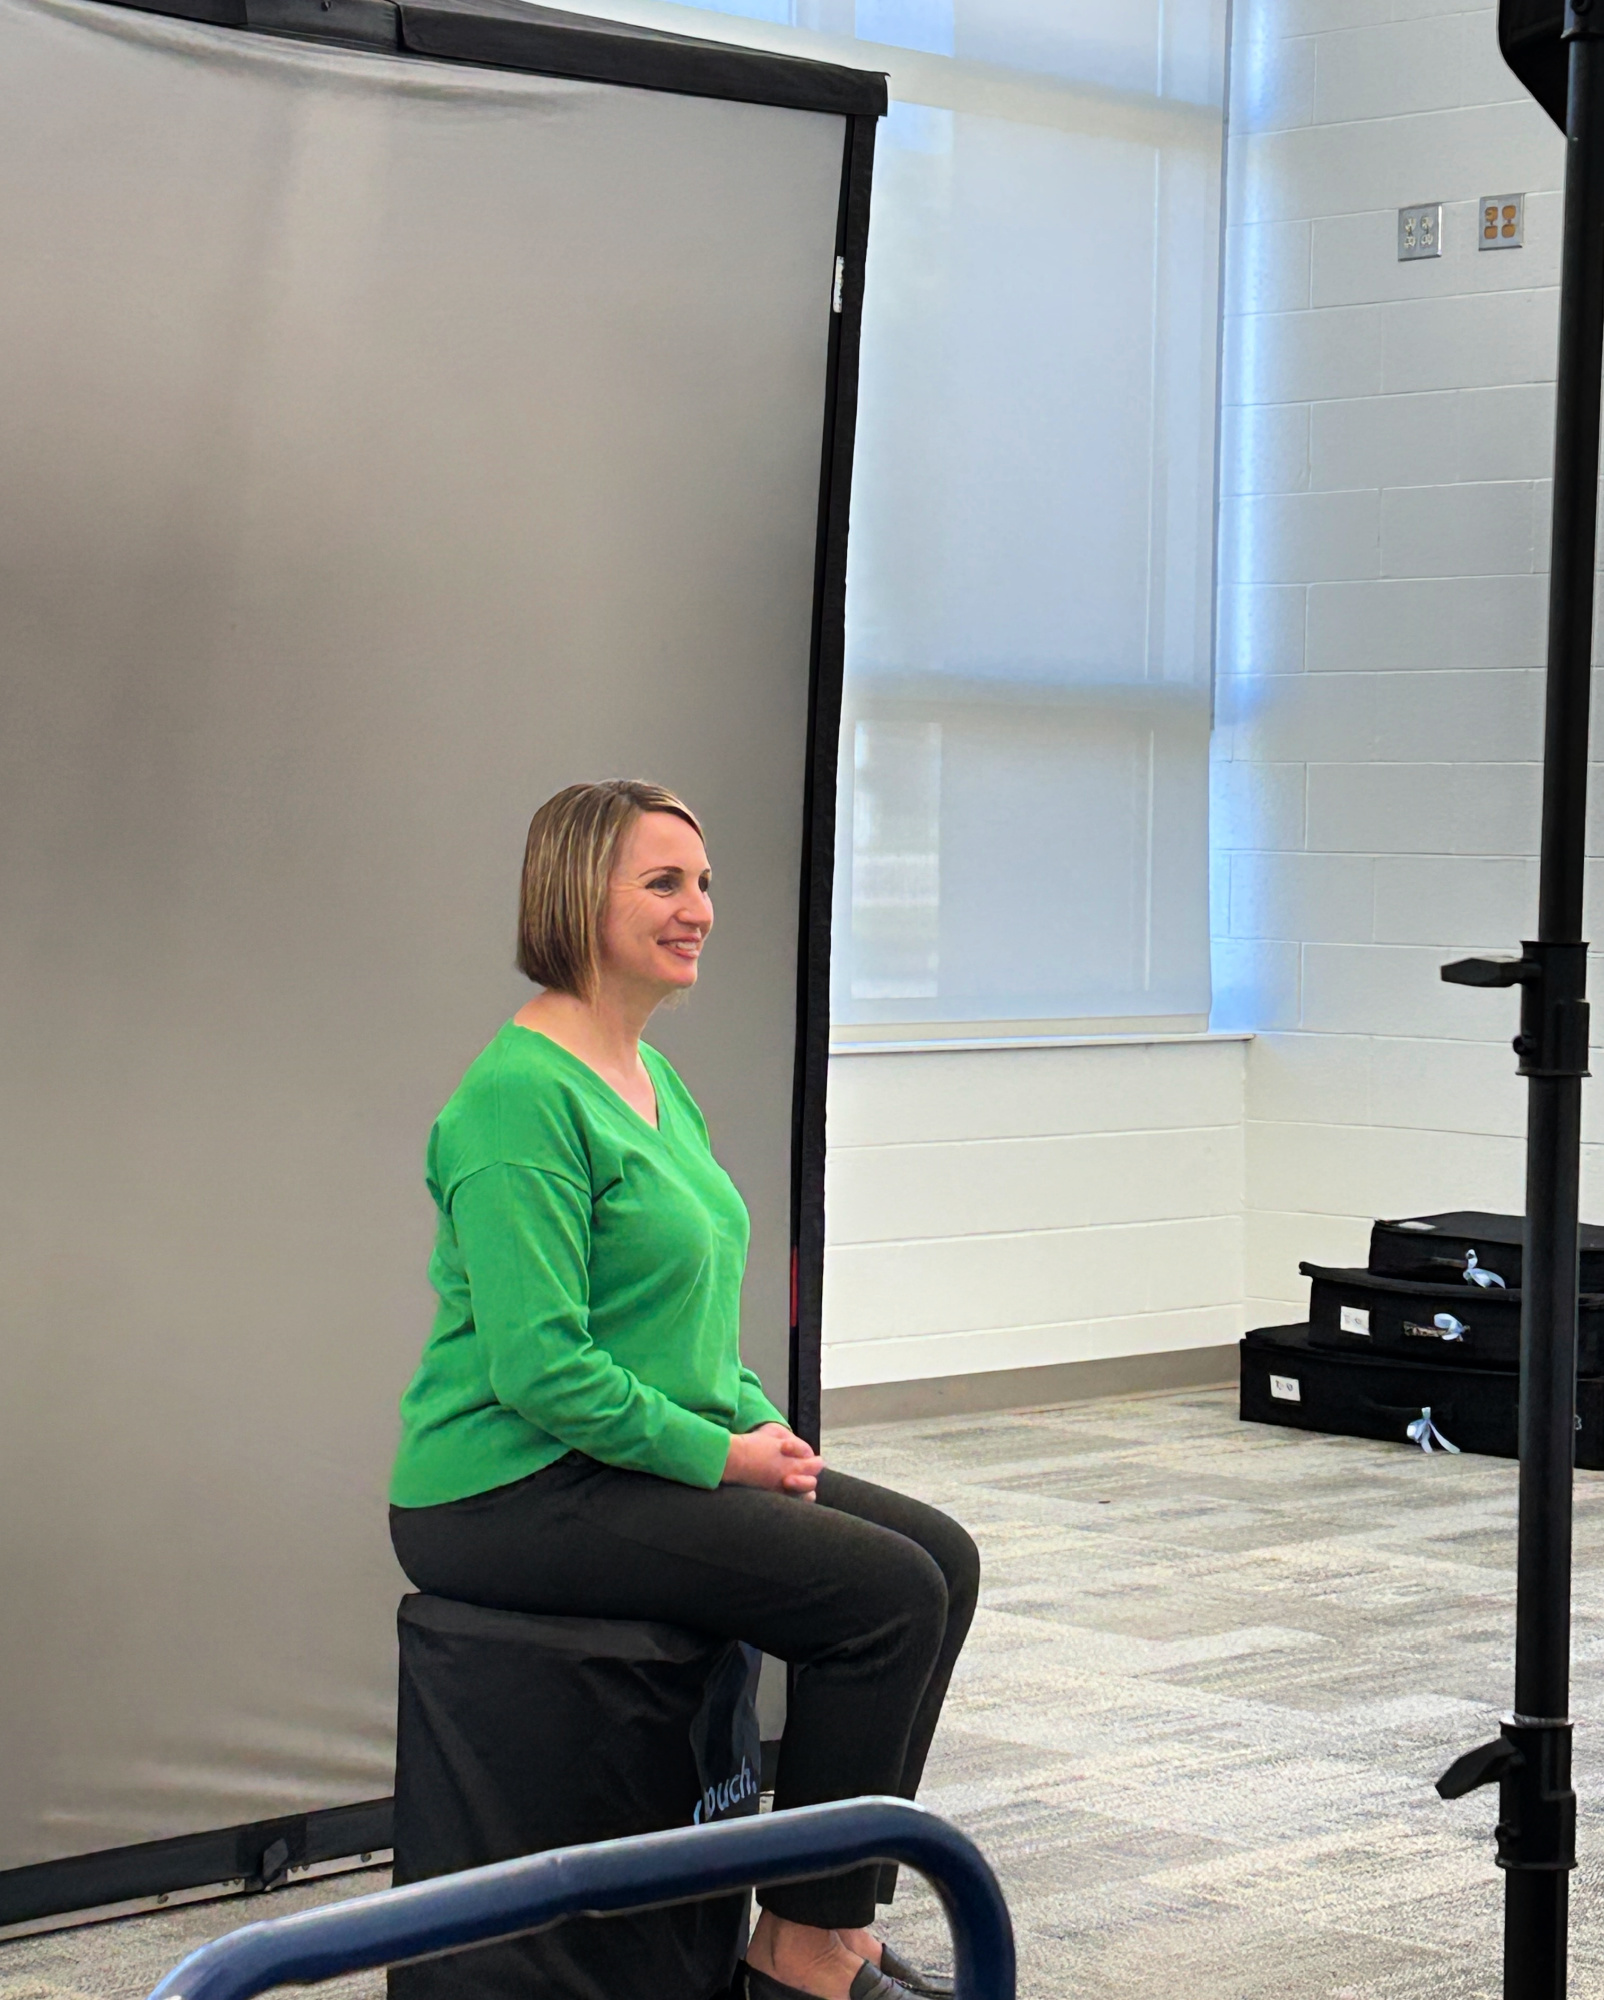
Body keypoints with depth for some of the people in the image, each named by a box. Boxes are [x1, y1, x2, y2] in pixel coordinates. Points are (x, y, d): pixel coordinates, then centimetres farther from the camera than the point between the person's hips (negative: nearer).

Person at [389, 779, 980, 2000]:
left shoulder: (652, 1079, 14)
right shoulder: (522, 1096, -18)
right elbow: (541, 1367, -23)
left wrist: (760, 1422, 5)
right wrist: (719, 1451, -16)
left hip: (630, 1463, 10)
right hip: (512, 1496, -10)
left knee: (941, 1556, 1)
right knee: (886, 1592, -17)